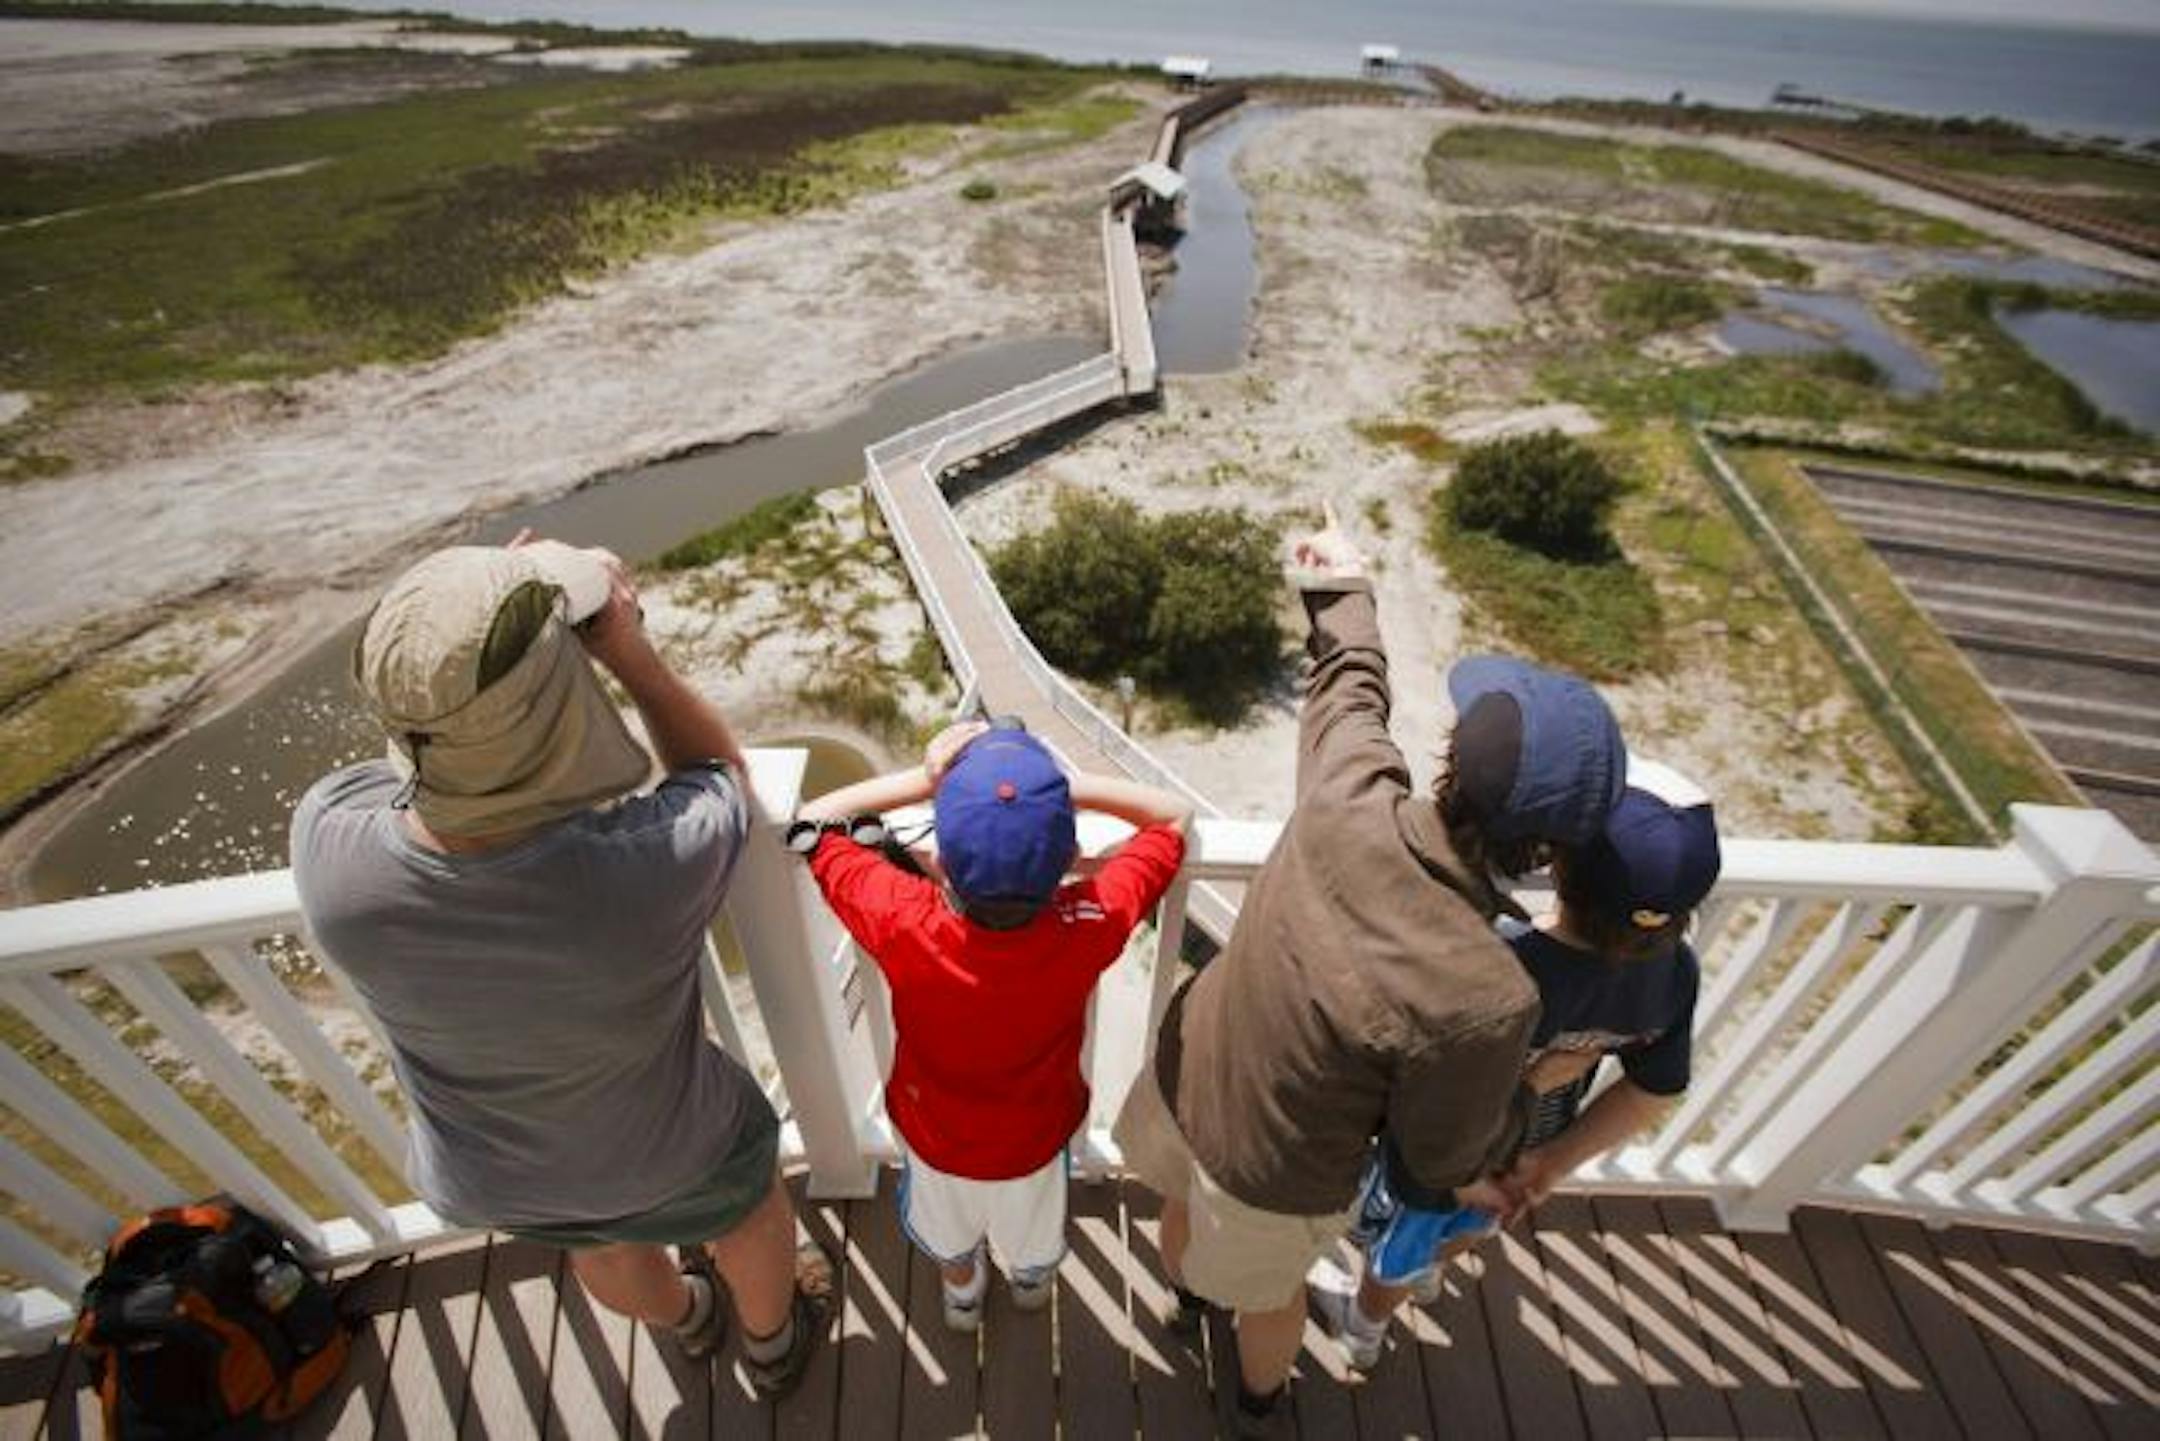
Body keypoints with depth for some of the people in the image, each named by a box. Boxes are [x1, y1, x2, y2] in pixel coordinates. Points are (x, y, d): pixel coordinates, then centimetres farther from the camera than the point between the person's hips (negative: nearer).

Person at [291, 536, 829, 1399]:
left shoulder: (327, 845, -34)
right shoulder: (654, 863, -45)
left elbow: (413, 758, -8)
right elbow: (720, 772, -19)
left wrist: (462, 645, -19)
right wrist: (628, 648, -25)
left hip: (490, 1180, 4)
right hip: (670, 1156, -3)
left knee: (604, 1250, 37)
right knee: (748, 1218, 33)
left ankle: (685, 1318, 70)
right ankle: (774, 1341, 64)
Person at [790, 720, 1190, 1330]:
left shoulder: (907, 926, -40)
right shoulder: (1089, 927, -39)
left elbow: (813, 822, -23)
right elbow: (1174, 815, -22)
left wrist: (928, 779, -29)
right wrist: (1056, 786, -31)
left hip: (934, 1136, 0)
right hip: (1034, 1142, 1)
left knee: (950, 1237, 35)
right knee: (1033, 1244, 35)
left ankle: (962, 1292, 66)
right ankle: (1031, 1281, 68)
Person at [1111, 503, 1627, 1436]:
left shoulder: (1347, 797, -30)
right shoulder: (1486, 1001, -39)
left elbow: (1348, 681, -8)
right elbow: (1445, 1153, -18)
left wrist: (1340, 587, 12)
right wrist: (1492, 1170, 6)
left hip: (1183, 1078, 4)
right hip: (1273, 1181, -3)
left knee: (1186, 1206, 37)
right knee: (1272, 1291, 33)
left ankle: (1185, 1301, 74)